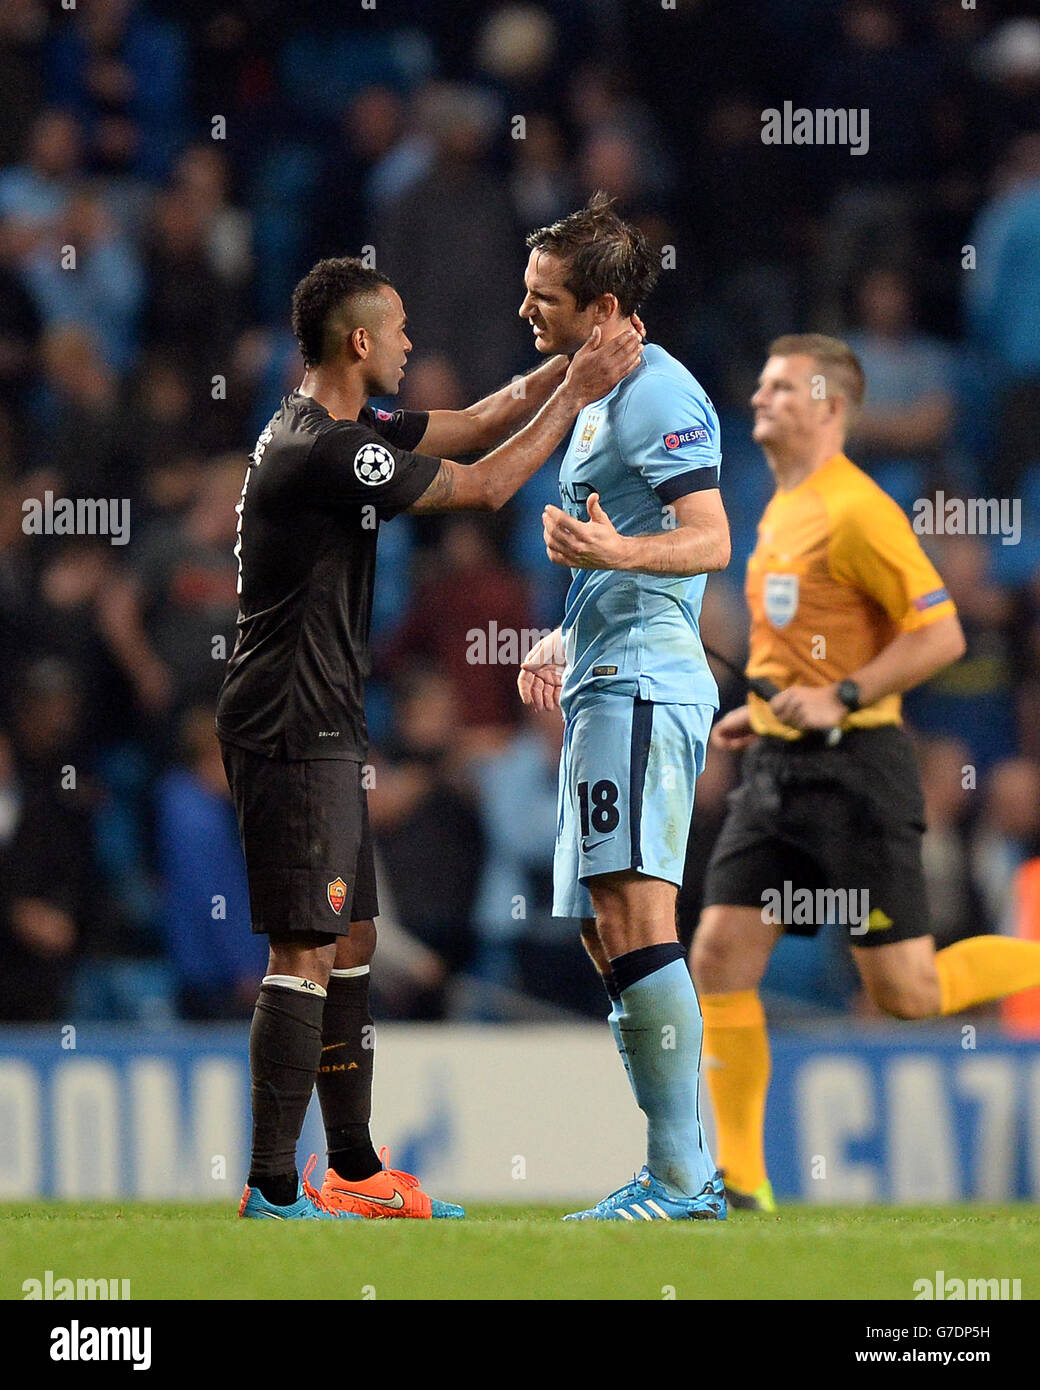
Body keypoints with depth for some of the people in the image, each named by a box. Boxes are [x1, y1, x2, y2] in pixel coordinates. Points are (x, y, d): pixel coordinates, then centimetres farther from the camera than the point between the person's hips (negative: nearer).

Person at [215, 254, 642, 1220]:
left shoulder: (335, 433, 14)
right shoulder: (325, 452, -18)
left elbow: (475, 424, 23)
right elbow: (484, 486, -12)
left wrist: (572, 364, 14)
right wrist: (576, 394, -3)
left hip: (318, 730, 11)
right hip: (294, 731, -11)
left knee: (350, 942, 14)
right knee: (306, 952, -11)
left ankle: (353, 1171, 20)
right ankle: (272, 1187, -12)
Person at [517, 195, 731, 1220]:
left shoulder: (660, 395, -10)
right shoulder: (601, 398, 23)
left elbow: (710, 541, -19)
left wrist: (613, 553, -35)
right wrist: (566, 643, 30)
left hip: (642, 688, -11)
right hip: (608, 687, 11)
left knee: (634, 920, -17)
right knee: (605, 933, 10)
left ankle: (680, 1178, -18)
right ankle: (685, 1170, 11)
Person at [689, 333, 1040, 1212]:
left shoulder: (855, 512, -13)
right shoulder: (782, 510, 15)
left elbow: (940, 635, -17)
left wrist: (840, 698, -22)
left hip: (853, 768, -9)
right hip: (779, 769, 9)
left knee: (905, 993, -7)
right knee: (720, 959, -2)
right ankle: (739, 1181, 0)